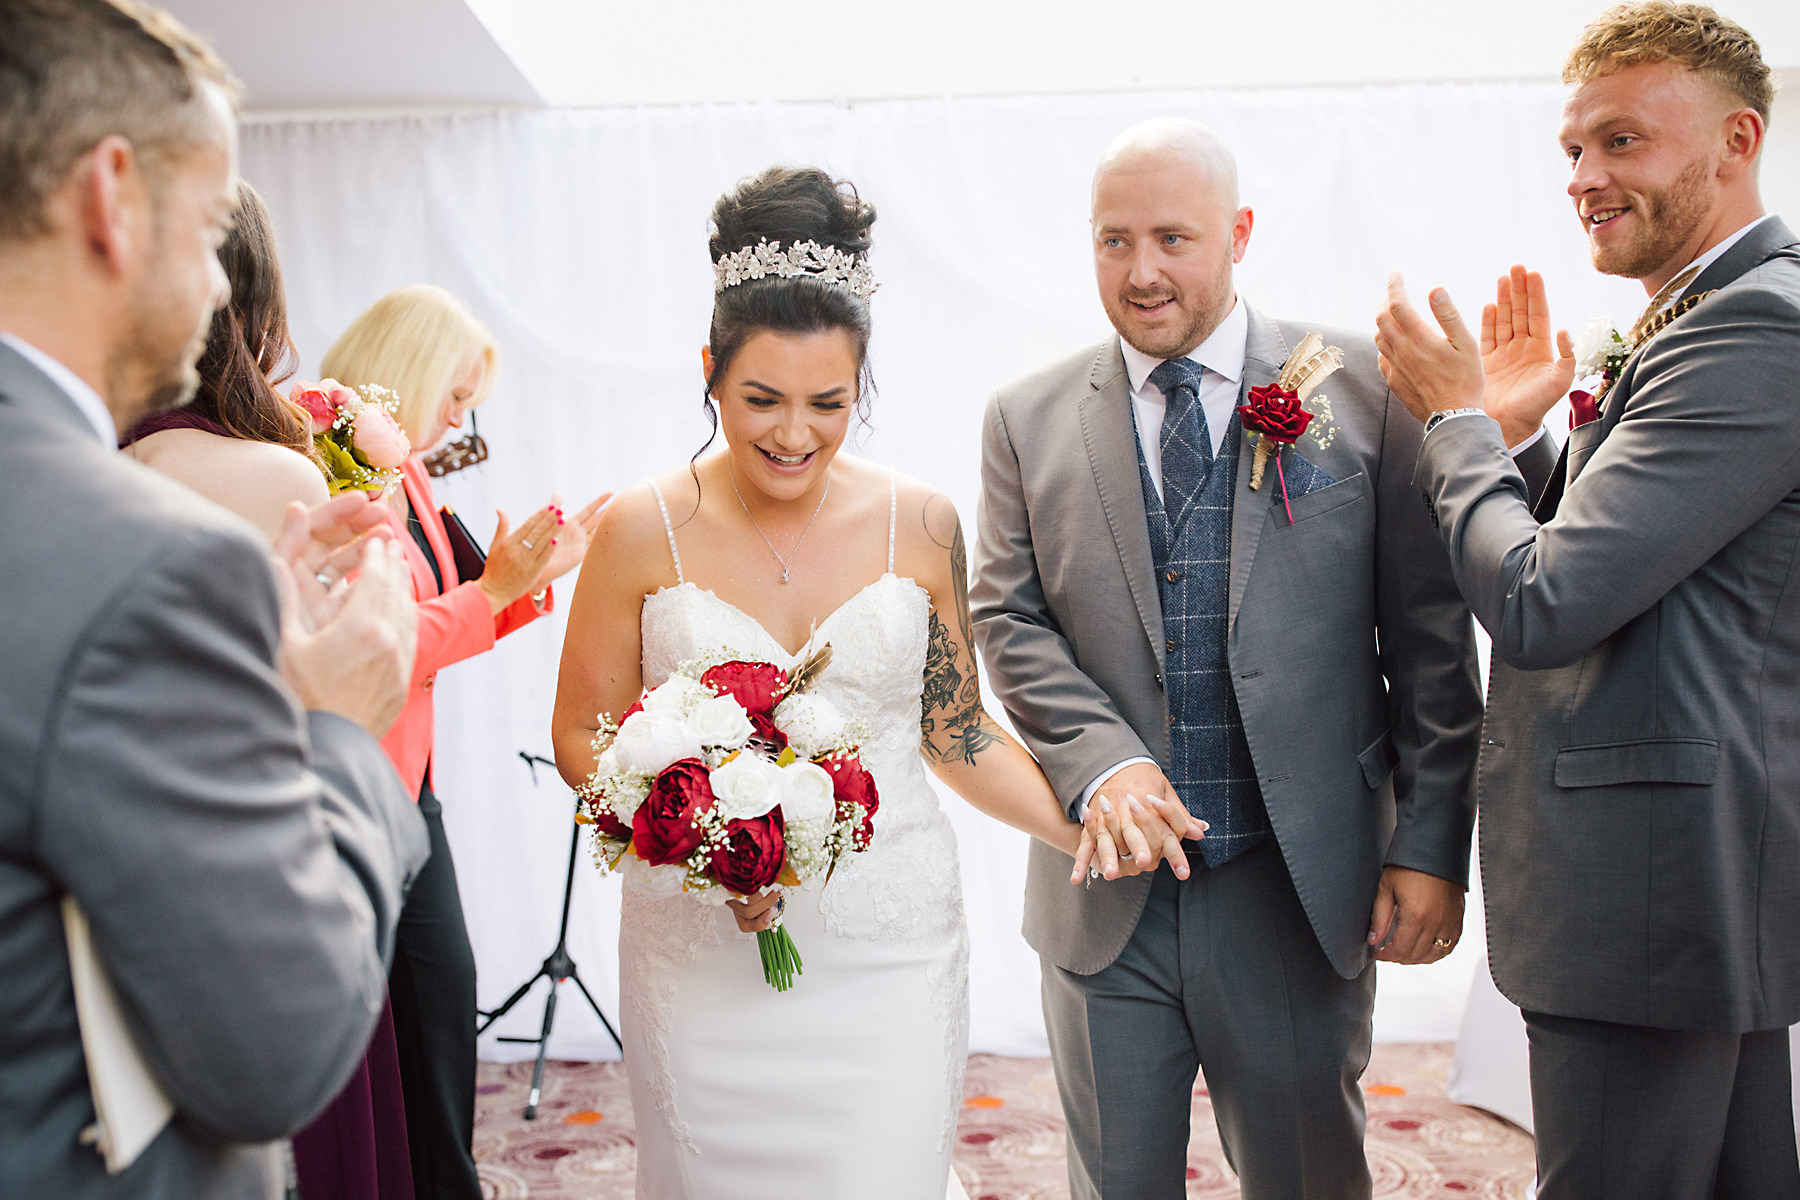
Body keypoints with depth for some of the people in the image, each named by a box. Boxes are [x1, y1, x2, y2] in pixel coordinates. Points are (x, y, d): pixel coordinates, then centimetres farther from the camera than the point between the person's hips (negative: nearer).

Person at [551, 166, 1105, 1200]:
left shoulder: (919, 524, -1)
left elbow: (955, 730, 8)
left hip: (890, 952, 1)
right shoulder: (645, 532, -5)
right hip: (704, 951, 0)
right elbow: (583, 734, 2)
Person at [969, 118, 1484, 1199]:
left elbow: (1431, 635, -2)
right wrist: (1102, 763, -16)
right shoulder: (1028, 420, 4)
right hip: (1109, 890, 2)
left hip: (1304, 893, -1)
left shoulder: (1365, 389, -2)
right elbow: (1010, 621, 1)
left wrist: (1432, 848, -6)